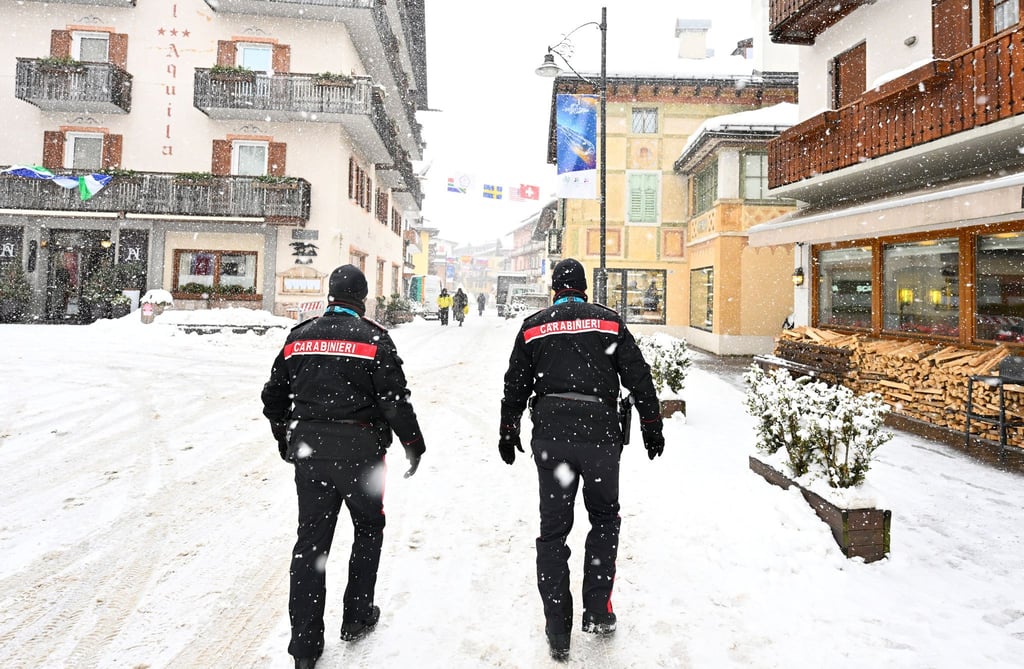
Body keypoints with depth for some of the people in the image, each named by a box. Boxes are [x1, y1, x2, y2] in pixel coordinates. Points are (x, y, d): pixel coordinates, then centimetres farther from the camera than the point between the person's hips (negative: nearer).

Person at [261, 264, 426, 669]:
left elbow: (274, 396, 13)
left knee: (311, 540, 11)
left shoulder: (298, 337, 7)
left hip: (308, 452, 4)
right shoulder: (373, 339, -7)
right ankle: (356, 618, 28)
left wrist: (285, 438, 29)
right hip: (359, 450, -4)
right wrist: (414, 446, 1)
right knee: (368, 527, 18)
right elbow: (395, 399, -10)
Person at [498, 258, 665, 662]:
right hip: (599, 434, -1)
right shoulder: (609, 322, 5)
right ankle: (597, 611, 16)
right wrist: (652, 427, 14)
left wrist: (508, 433, 21)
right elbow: (639, 378, 5)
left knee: (553, 530, 9)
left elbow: (515, 387, 10)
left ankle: (558, 632, 14)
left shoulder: (532, 327, 8)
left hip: (549, 435, 1)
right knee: (604, 519, 20)